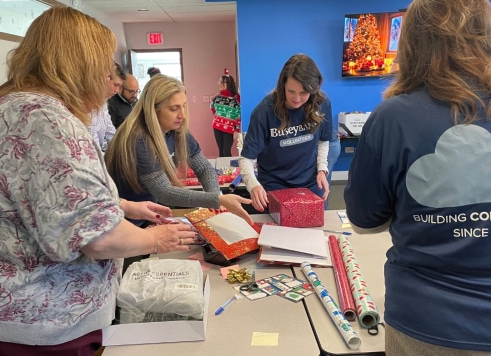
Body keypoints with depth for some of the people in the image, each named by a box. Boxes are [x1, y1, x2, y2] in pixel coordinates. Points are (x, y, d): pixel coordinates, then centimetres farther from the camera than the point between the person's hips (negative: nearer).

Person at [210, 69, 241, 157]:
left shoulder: (236, 98, -11)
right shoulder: (218, 96, 5)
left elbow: (239, 116, -12)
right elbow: (212, 106, 26)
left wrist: (236, 131, -14)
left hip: (229, 129, -5)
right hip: (217, 127, 5)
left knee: (226, 152, -4)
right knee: (221, 151, 11)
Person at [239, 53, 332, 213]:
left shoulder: (322, 103, -12)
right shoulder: (265, 111, -22)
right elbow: (246, 158, -20)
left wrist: (322, 169, -8)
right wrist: (253, 185, -38)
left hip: (311, 184, 3)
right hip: (274, 186, -3)